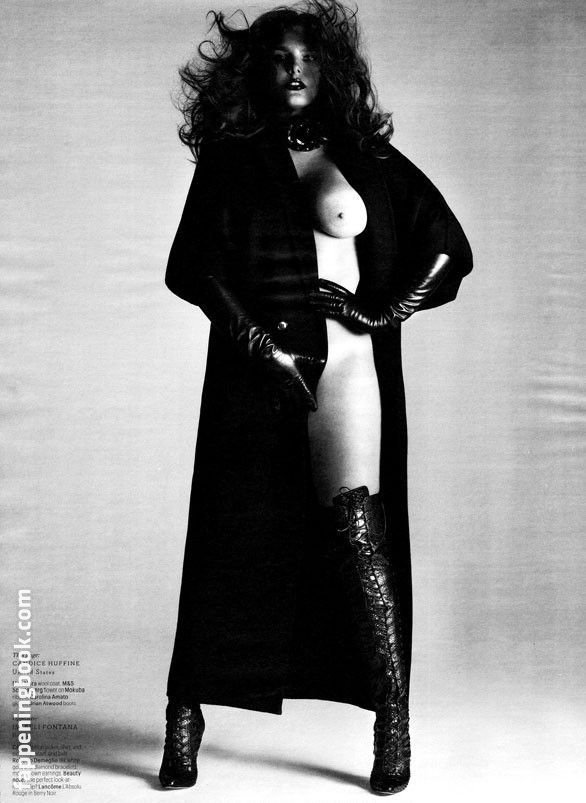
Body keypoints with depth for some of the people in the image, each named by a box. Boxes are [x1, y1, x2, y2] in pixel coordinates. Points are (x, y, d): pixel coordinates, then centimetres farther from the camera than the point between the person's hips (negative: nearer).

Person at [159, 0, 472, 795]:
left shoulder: (367, 157, 13)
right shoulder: (229, 158, 11)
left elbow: (450, 246, 14)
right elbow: (191, 263, 1)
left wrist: (386, 311, 2)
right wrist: (257, 339, -10)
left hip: (347, 362, 0)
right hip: (257, 364, 0)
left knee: (356, 526, -10)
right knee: (232, 533, -2)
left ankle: (393, 720, -2)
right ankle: (186, 713, 10)